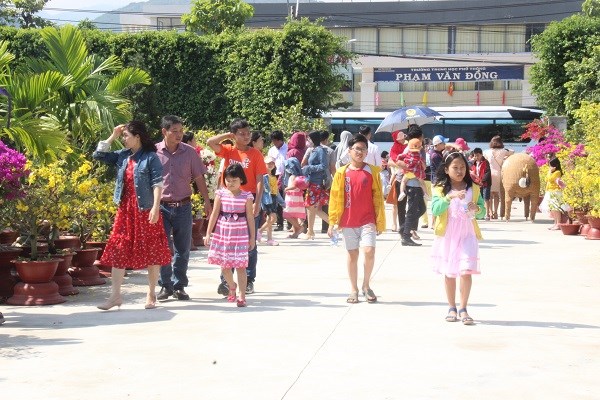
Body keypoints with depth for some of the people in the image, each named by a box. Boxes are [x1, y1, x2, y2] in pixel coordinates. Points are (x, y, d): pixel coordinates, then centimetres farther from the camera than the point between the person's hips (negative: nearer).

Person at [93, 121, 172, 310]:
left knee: (151, 253, 4)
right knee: (118, 251, 3)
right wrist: (113, 136, 6)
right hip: (125, 210, 6)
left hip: (145, 210, -6)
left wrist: (155, 207, -20)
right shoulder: (122, 156, 9)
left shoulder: (150, 157, -8)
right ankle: (115, 295, 7)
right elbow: (98, 155, 11)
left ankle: (151, 295, 14)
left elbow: (157, 183, -13)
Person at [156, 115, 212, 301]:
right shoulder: (154, 152, -3)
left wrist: (207, 202, 5)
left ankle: (179, 286, 17)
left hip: (183, 207, 2)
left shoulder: (190, 152, 2)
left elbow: (199, 178, 8)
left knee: (182, 249, 7)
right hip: (161, 207, -1)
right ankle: (165, 286, 11)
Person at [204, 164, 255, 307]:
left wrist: (252, 237, 2)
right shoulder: (220, 194, 1)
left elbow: (250, 218, 1)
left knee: (240, 266, -4)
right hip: (222, 232, 2)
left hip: (240, 234, -2)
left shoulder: (246, 196, -2)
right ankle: (231, 286, 36)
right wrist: (208, 233, -1)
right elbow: (214, 214, 2)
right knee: (224, 265, 10)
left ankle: (242, 295, 0)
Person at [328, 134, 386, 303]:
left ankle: (366, 285, 7)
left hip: (367, 220, -1)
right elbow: (335, 198, 5)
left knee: (369, 251, -14)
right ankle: (354, 290, 19)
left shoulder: (372, 171, 1)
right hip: (348, 221, 1)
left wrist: (380, 221, 2)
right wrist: (333, 222, 3)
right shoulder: (342, 173, 3)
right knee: (352, 254, 8)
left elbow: (378, 197, 3)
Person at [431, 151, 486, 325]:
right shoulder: (440, 188, 1)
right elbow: (435, 210, -12)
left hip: (467, 234, 0)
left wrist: (477, 209, -15)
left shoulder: (473, 188, 7)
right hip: (447, 235, 0)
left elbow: (483, 211, 7)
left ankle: (463, 308, -1)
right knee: (449, 273, 7)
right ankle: (452, 308, 19)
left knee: (466, 271, -10)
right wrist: (449, 197, -25)